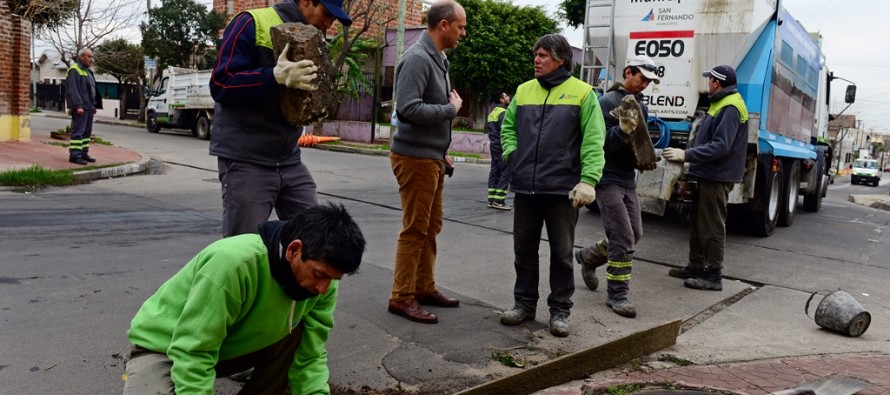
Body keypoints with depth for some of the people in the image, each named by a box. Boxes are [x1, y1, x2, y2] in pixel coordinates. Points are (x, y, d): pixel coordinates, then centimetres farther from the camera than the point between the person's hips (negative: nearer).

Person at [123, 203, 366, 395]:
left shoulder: (320, 277, -15)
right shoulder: (233, 263, -36)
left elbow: (310, 356, -12)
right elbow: (192, 354, -33)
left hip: (232, 346, 6)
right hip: (162, 349, -5)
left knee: (301, 333, -15)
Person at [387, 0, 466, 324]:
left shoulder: (438, 58, 13)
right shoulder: (418, 58, -17)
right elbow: (408, 108, -27)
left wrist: (442, 152, 16)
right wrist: (452, 108, -15)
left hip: (431, 157, 9)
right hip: (415, 157, -9)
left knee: (431, 226, 14)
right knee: (415, 229, -4)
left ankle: (424, 288, 25)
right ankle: (402, 297, 6)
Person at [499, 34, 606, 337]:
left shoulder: (582, 93, -3)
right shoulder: (523, 91, 10)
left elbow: (593, 140, -8)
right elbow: (508, 127, 20)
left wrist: (588, 180, -18)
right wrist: (512, 155, 2)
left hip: (562, 188, -4)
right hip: (525, 186, 4)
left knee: (561, 252, 7)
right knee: (524, 248, 12)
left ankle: (560, 309, 20)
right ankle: (524, 303, 26)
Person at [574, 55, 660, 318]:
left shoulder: (641, 106, 15)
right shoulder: (608, 101, -10)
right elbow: (600, 143, -16)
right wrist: (622, 130, -32)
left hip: (628, 180, 8)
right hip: (608, 179, -8)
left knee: (634, 234, 13)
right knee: (623, 239, -10)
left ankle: (588, 257, 34)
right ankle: (617, 295, 1)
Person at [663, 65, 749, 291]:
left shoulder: (730, 108, -17)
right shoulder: (721, 103, 17)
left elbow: (721, 146, -26)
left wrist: (686, 155, -28)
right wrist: (688, 155, 19)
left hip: (718, 177, -10)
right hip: (710, 175, 10)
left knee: (712, 227, -4)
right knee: (697, 221, 15)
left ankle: (714, 275, 3)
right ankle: (696, 266, 25)